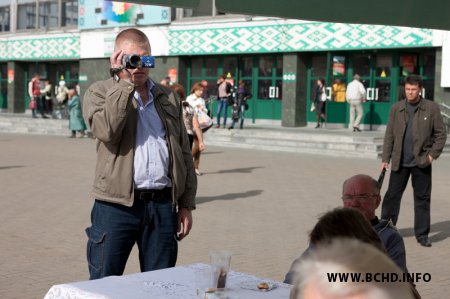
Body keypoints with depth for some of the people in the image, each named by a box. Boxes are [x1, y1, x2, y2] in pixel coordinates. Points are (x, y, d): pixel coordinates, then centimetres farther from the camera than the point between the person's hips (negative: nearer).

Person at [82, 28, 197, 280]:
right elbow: (107, 131, -19)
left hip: (163, 205, 4)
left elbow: (185, 153, 15)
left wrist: (187, 204, 9)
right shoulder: (99, 93, 4)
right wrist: (125, 83, -13)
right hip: (117, 205, -3)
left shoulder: (169, 97, 15)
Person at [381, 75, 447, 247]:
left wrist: (433, 154, -8)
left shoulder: (431, 108, -1)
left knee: (422, 199, 5)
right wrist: (385, 158, 3)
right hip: (400, 162, 1)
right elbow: (389, 135, 6)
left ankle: (422, 234, 14)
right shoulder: (396, 108, 5)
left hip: (421, 162, -1)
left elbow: (441, 134, 1)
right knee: (392, 195, 5)